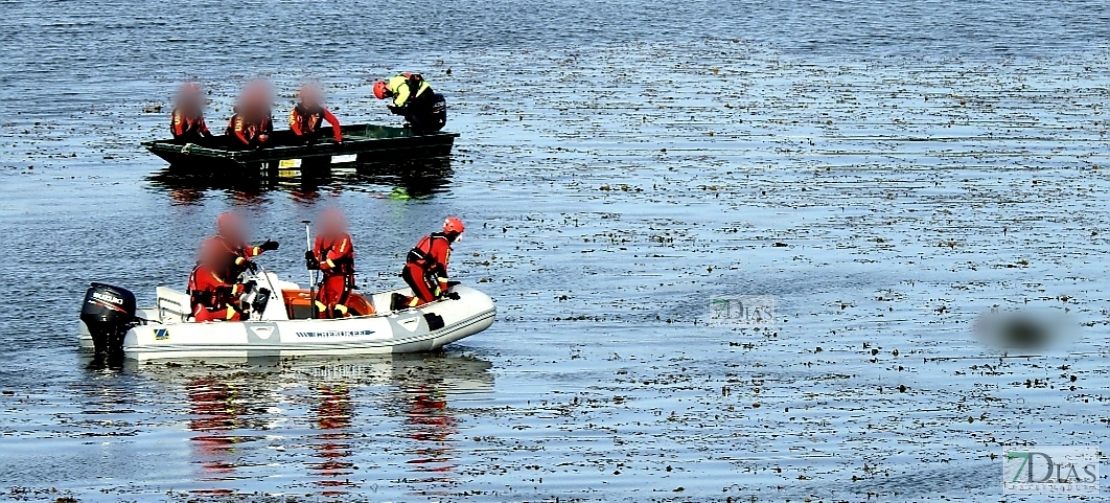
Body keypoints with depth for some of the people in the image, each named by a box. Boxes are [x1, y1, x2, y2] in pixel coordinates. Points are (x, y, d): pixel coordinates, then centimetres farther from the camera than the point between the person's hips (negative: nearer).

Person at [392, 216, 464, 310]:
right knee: (429, 299, -5)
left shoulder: (431, 238, 21)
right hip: (418, 273, -9)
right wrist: (444, 289, -5)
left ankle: (400, 299, -1)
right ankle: (401, 302, -20)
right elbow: (442, 268, -10)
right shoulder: (444, 245, -7)